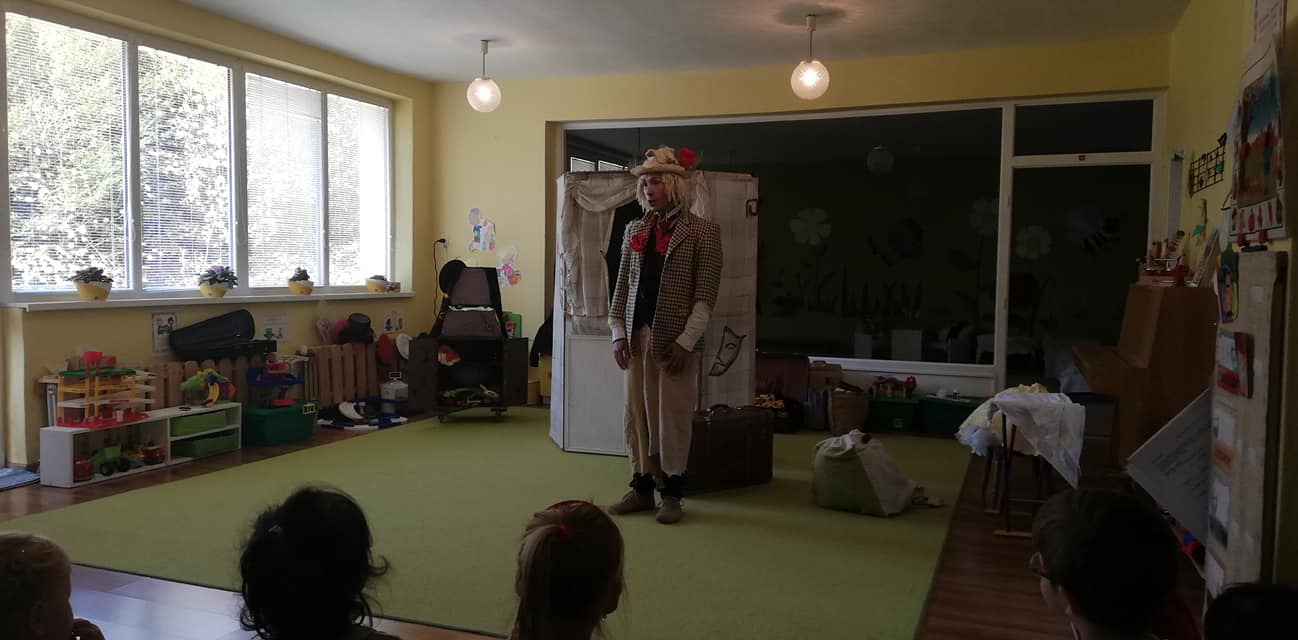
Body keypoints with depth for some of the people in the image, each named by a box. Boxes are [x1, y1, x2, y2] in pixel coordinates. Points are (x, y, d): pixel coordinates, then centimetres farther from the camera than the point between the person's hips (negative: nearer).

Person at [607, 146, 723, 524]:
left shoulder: (702, 232, -3)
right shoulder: (635, 230, 11)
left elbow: (705, 296, -7)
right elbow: (622, 286, 12)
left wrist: (685, 342, -13)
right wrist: (618, 333, 3)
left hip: (675, 340, -4)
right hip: (636, 336, 5)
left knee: (672, 416, 1)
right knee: (637, 414, 8)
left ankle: (672, 493, 15)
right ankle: (642, 488, 20)